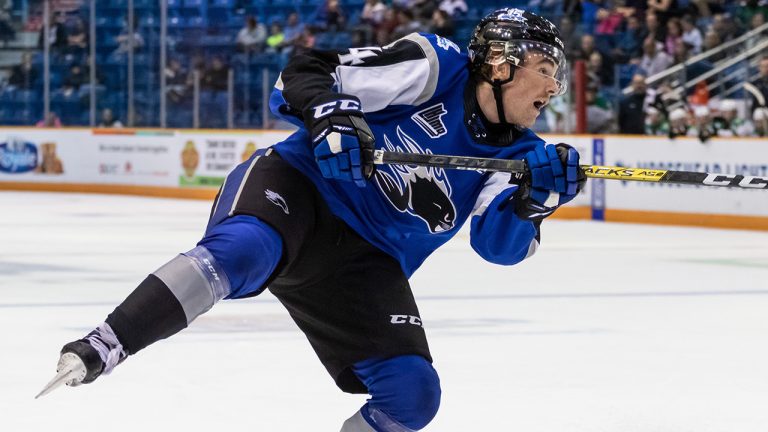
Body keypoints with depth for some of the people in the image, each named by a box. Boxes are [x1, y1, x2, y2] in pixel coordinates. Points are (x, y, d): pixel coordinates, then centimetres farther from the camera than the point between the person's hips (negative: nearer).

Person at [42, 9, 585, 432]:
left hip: (364, 263, 6)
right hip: (302, 187, -6)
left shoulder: (516, 152, 10)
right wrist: (329, 118, -26)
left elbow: (500, 243, -4)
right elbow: (305, 75, -6)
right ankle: (96, 352, -42)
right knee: (241, 251, -39)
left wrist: (537, 198, -23)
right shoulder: (435, 67, -4)